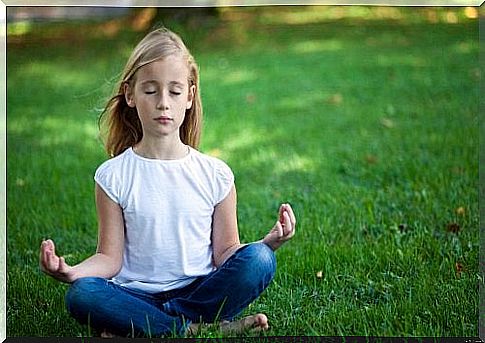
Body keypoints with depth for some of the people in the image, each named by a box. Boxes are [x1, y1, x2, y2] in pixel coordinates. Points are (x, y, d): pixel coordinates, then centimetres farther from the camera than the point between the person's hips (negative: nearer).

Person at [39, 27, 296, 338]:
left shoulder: (216, 174, 2)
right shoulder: (113, 176, 0)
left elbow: (225, 254, 5)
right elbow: (110, 258, 0)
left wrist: (269, 242, -13)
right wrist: (71, 271, -20)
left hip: (200, 290, 1)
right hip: (137, 294, -1)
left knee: (258, 260, -26)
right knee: (82, 295, -31)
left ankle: (139, 328, -18)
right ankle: (200, 328, -22)